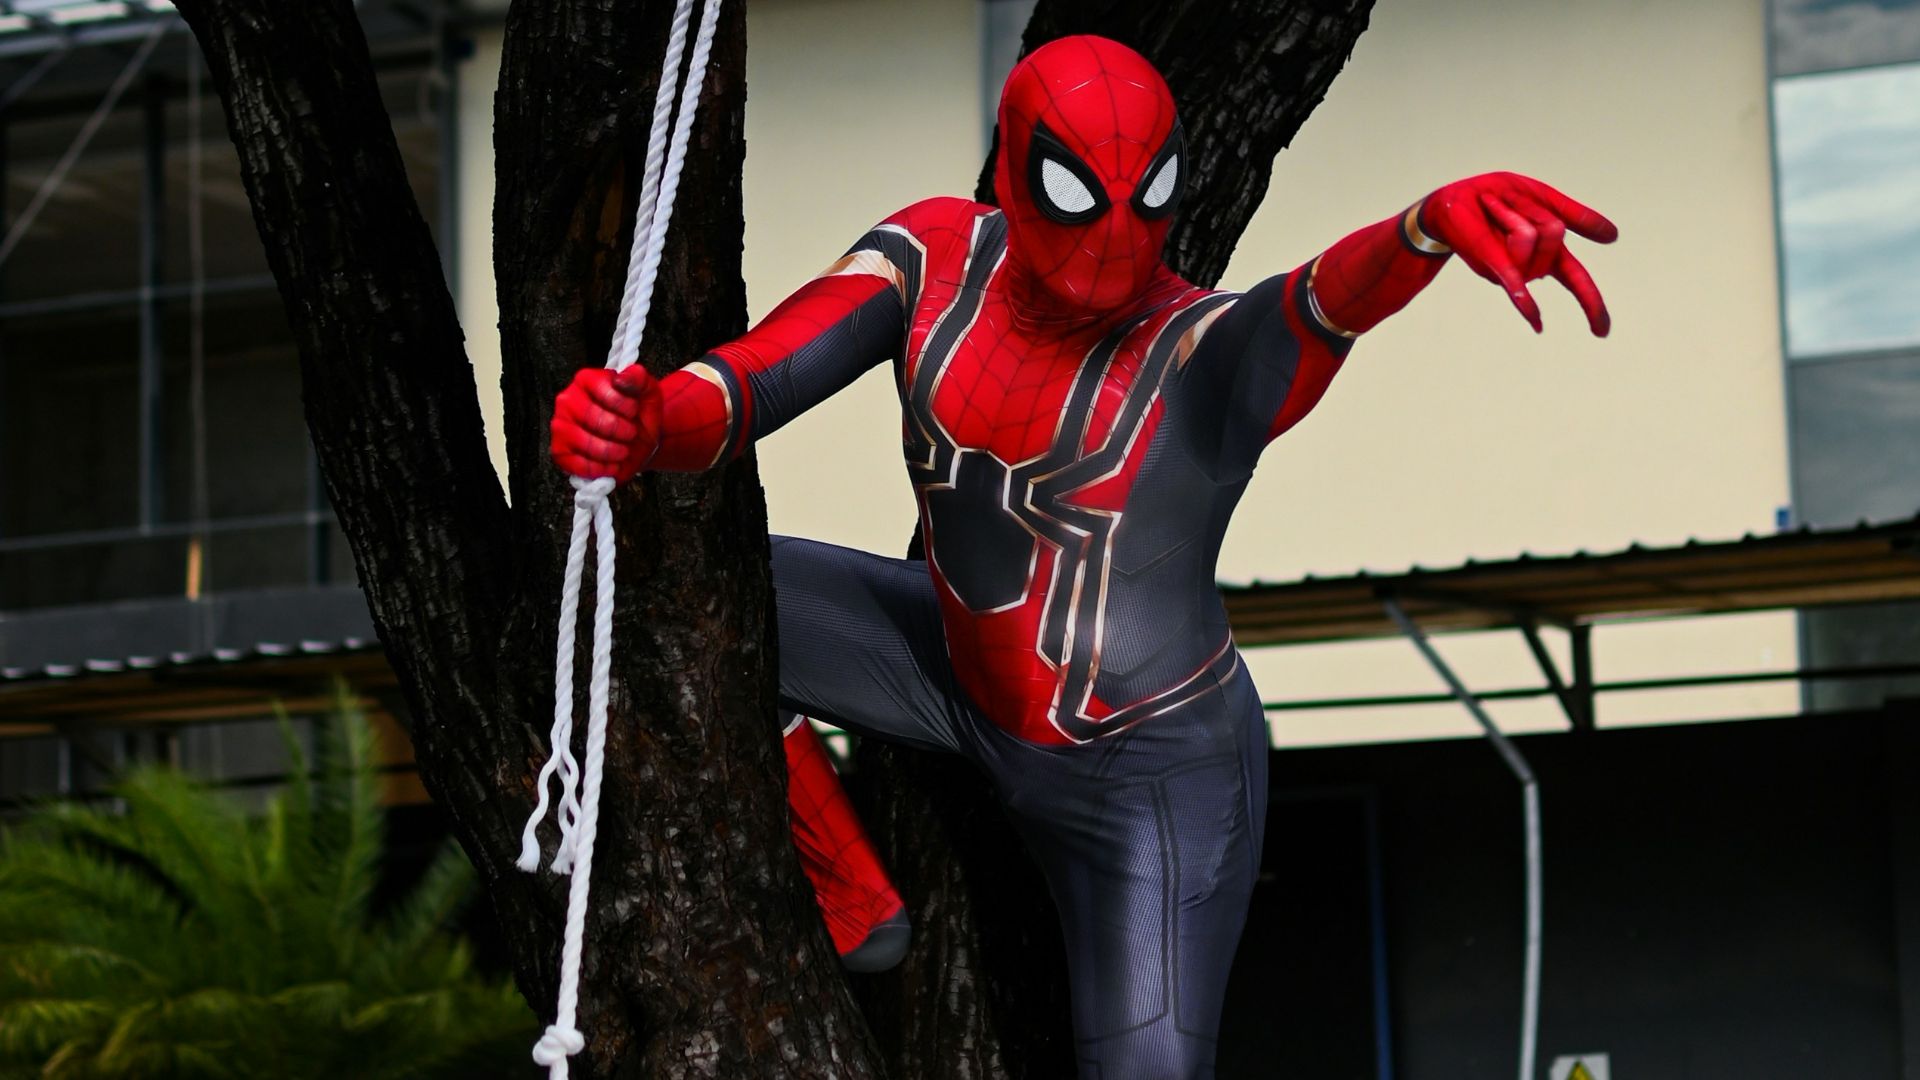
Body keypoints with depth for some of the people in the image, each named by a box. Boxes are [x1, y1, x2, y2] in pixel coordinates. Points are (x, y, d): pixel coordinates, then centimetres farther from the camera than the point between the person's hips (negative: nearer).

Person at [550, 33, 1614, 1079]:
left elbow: (1326, 301, -51)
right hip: (965, 675, 5)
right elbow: (753, 381, -25)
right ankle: (854, 910, 16)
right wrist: (645, 419, -50)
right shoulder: (939, 255, -15)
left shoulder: (1209, 354, -28)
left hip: (1150, 777, -5)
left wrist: (1435, 221, -76)